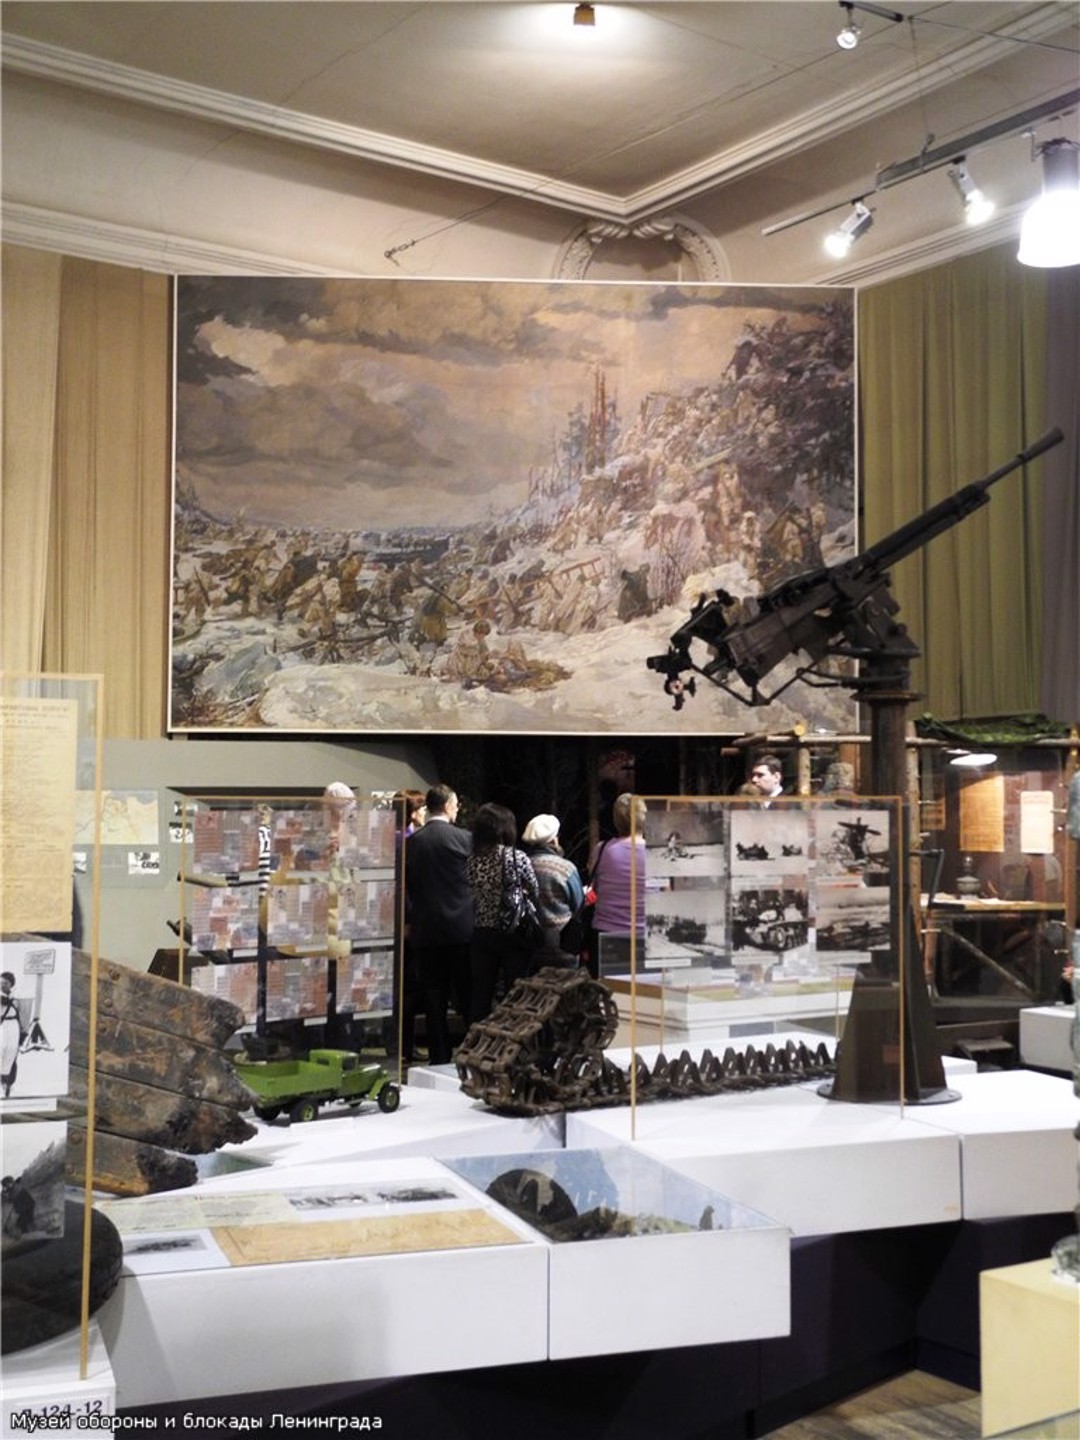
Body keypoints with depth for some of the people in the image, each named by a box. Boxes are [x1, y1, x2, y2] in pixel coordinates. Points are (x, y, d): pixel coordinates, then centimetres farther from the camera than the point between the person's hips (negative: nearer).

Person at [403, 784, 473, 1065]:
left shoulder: (411, 842, 2)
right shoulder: (463, 838, -7)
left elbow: (405, 885, 3)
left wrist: (410, 920, 12)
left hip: (425, 929, 3)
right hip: (461, 927, -3)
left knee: (434, 1000, 7)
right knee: (468, 997, 4)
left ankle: (440, 1058, 10)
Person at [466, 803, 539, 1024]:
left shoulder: (473, 860, 0)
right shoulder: (517, 858, -11)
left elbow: (476, 897, 7)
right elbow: (535, 895, -4)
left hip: (482, 933, 4)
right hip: (514, 933, -4)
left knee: (481, 996, 9)